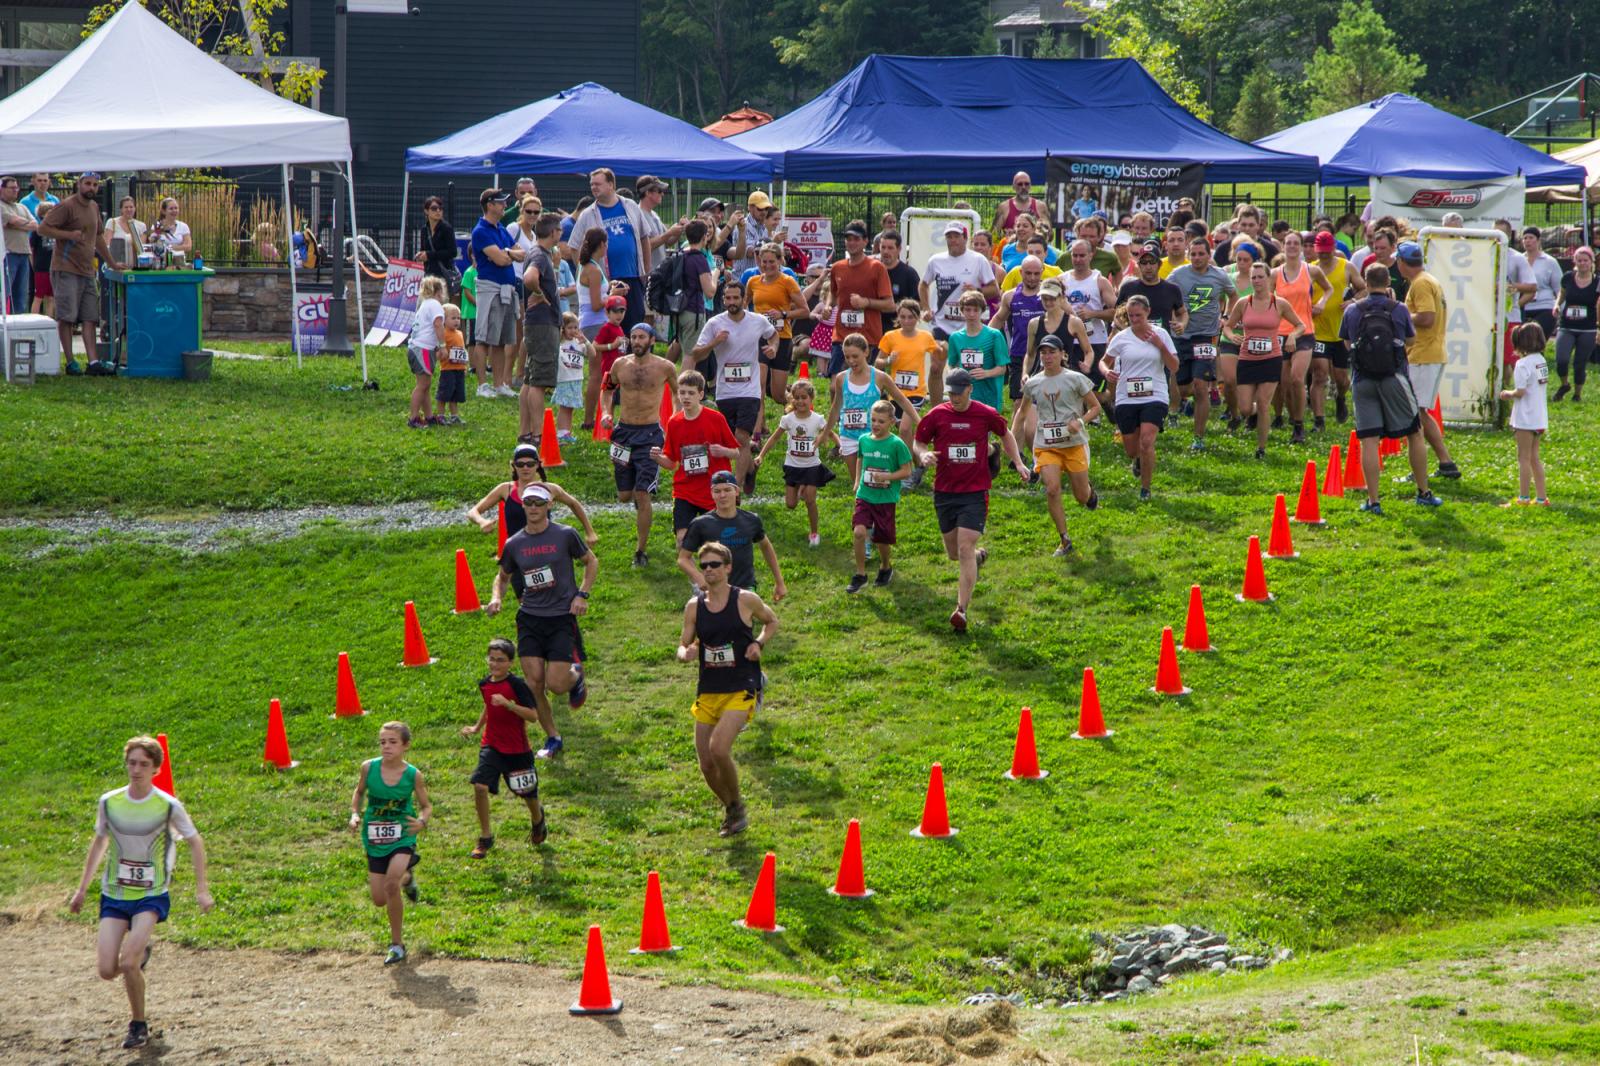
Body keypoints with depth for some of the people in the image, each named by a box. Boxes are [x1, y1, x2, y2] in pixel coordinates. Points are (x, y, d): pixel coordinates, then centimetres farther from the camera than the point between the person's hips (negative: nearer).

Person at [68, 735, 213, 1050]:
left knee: (128, 964, -21)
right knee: (107, 971, -8)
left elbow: (195, 843, 4)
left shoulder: (168, 806, -9)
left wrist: (202, 890, -1)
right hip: (114, 895, 3)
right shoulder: (109, 803, -1)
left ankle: (139, 1024, 2)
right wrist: (82, 889, 19)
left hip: (152, 896, -3)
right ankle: (140, 952, 28)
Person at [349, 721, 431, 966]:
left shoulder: (413, 775, -12)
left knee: (391, 884, -27)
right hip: (375, 841, 3)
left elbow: (426, 805, 1)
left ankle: (397, 944, -9)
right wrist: (355, 814, -6)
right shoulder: (369, 768, -9)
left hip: (402, 837, -3)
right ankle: (406, 878, 42)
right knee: (379, 900, 5)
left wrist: (422, 821, -20)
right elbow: (359, 792, 11)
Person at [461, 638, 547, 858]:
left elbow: (533, 715, -21)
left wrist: (508, 704, -31)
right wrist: (477, 728, 16)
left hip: (517, 749, -4)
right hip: (491, 745, 4)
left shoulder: (517, 685, -16)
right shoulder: (485, 684, 3)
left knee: (526, 792, 12)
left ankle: (538, 818, 48)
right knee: (479, 786, -16)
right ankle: (485, 836, -3)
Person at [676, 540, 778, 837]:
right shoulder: (694, 606, 5)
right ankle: (730, 809, 30)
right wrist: (685, 653, -14)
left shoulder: (745, 600, -4)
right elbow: (684, 645, 10)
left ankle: (737, 807, 0)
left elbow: (772, 622, 13)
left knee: (719, 749, -24)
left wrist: (759, 643, -6)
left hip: (742, 690, -5)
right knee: (706, 764, 2)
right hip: (708, 691, 5)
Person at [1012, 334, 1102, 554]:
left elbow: (1095, 407, 3)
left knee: (1081, 497, 4)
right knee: (1052, 489, -19)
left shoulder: (1075, 379, -4)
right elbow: (1022, 412, 21)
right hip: (1046, 446, 1)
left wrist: (1080, 421, -16)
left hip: (1074, 443, -1)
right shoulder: (1032, 384, 5)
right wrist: (1011, 437, 11)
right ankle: (1064, 540, -7)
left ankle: (1090, 491, 45)